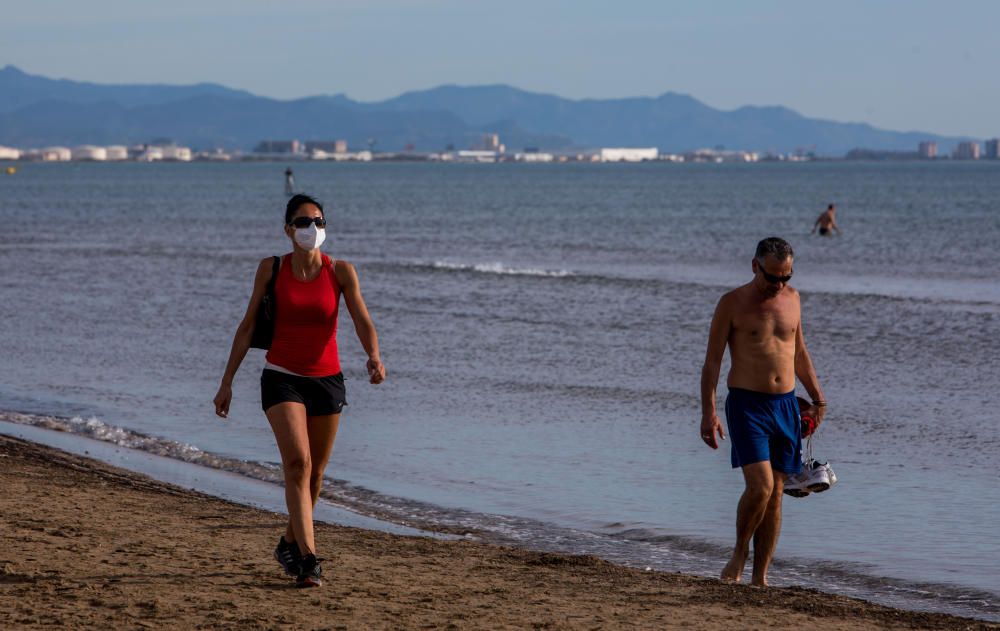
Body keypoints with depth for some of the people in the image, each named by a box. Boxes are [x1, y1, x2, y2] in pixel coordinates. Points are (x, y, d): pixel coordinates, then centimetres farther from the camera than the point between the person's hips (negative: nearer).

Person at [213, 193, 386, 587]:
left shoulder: (341, 272, -4)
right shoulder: (271, 270, -3)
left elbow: (362, 321, -14)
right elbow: (247, 326, 2)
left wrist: (374, 357, -35)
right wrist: (227, 382, 0)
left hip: (327, 379, 2)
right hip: (282, 378, -2)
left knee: (315, 472, 12)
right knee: (297, 462, -19)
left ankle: (290, 543, 36)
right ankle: (308, 559, -23)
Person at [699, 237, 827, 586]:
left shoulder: (791, 298, 10)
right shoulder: (733, 304, -5)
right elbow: (712, 361, -5)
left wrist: (817, 397, 22)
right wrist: (708, 412, -13)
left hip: (785, 404, 5)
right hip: (746, 404, -5)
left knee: (775, 493, 4)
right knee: (760, 485, -18)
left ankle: (760, 576, 9)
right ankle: (740, 552, 6)